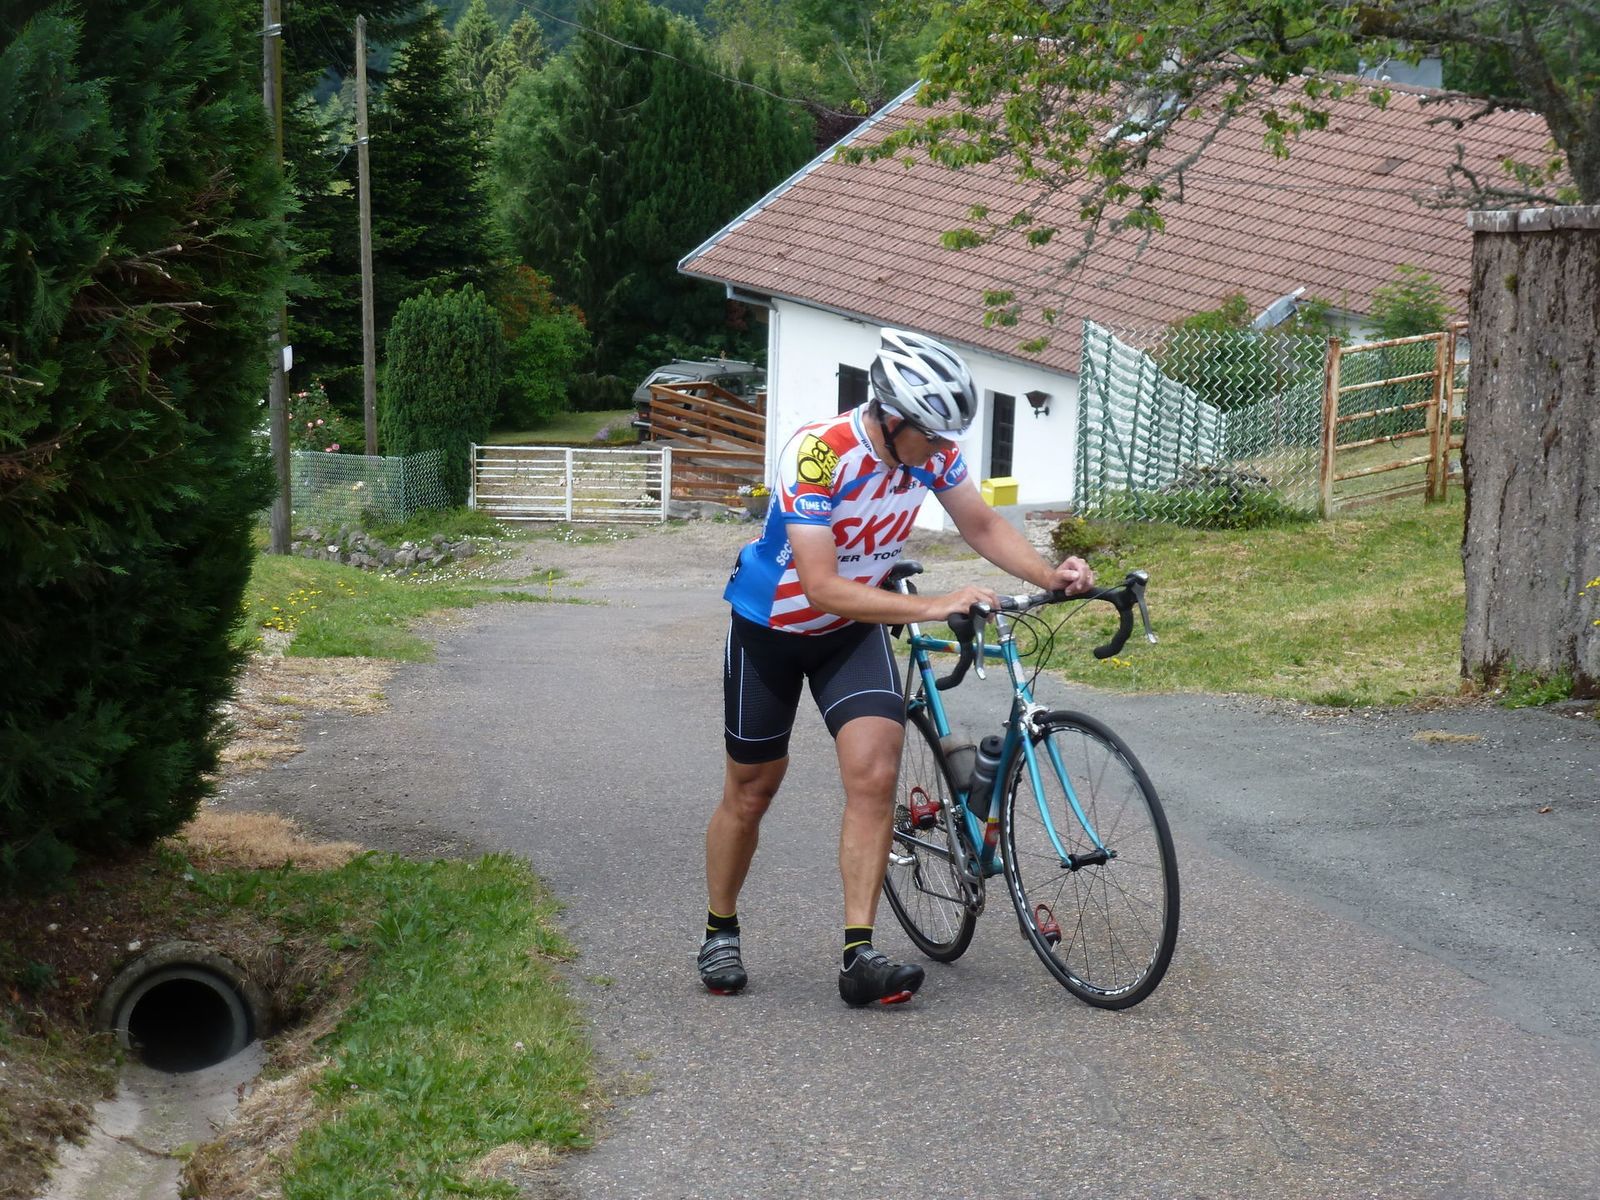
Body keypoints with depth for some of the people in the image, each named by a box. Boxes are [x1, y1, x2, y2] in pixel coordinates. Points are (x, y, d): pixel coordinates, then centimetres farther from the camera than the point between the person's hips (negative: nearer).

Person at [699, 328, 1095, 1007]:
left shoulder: (933, 450, -17)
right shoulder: (818, 455, -34)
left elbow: (983, 526, -3)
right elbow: (823, 588, -37)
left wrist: (1051, 576, -21)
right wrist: (931, 608, -43)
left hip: (854, 630, 4)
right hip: (772, 628, -4)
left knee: (875, 776, -16)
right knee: (751, 792, 8)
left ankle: (859, 957, -14)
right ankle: (720, 933, 30)